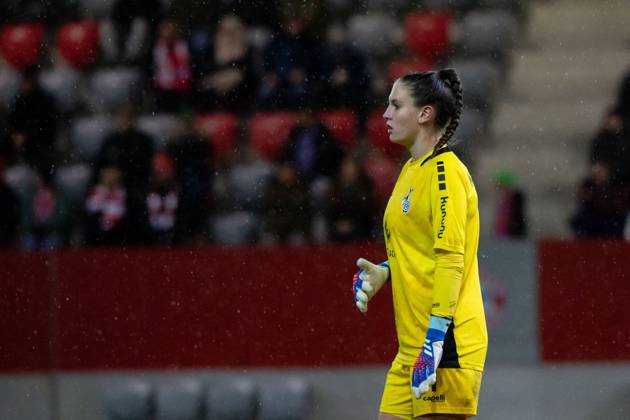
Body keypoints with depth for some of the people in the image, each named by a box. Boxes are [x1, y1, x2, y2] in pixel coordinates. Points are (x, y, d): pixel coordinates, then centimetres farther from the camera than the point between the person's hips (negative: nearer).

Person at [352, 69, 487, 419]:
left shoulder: (445, 171, -12)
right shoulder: (411, 170, 17)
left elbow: (451, 259, -18)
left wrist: (434, 342, -23)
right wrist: (382, 272, 10)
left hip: (445, 348, -9)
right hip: (411, 346, 9)